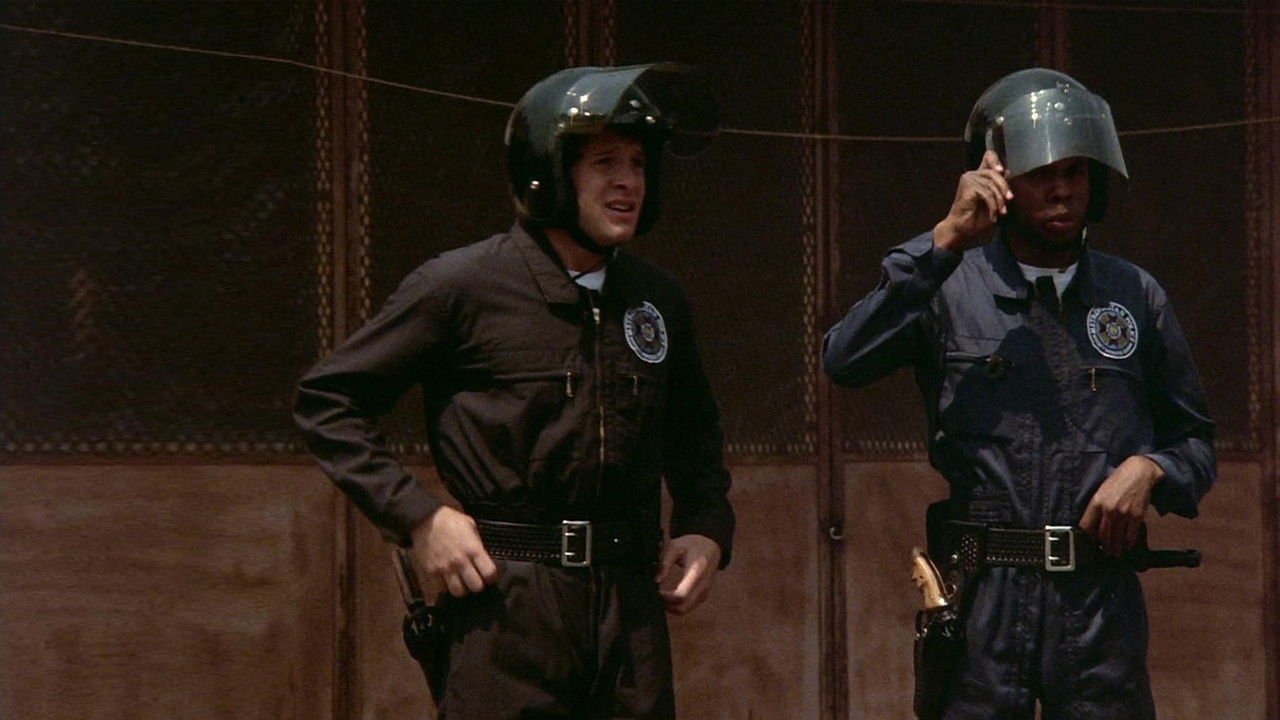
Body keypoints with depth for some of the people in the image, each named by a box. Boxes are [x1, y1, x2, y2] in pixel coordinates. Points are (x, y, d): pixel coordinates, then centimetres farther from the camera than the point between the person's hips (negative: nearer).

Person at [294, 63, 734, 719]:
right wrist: (417, 518, -7)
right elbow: (327, 398, 1)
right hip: (508, 608, -5)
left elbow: (695, 433, 30)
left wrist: (706, 526, 12)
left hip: (632, 604, 5)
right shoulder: (463, 286, -3)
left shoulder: (658, 301, 14)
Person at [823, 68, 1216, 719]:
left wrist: (1150, 469, -6)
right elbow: (844, 362, -15)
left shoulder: (1137, 297, 10)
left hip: (1102, 608, 2)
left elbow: (1195, 443, 17)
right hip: (980, 602, -2)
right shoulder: (949, 288, 2)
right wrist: (946, 241, -17)